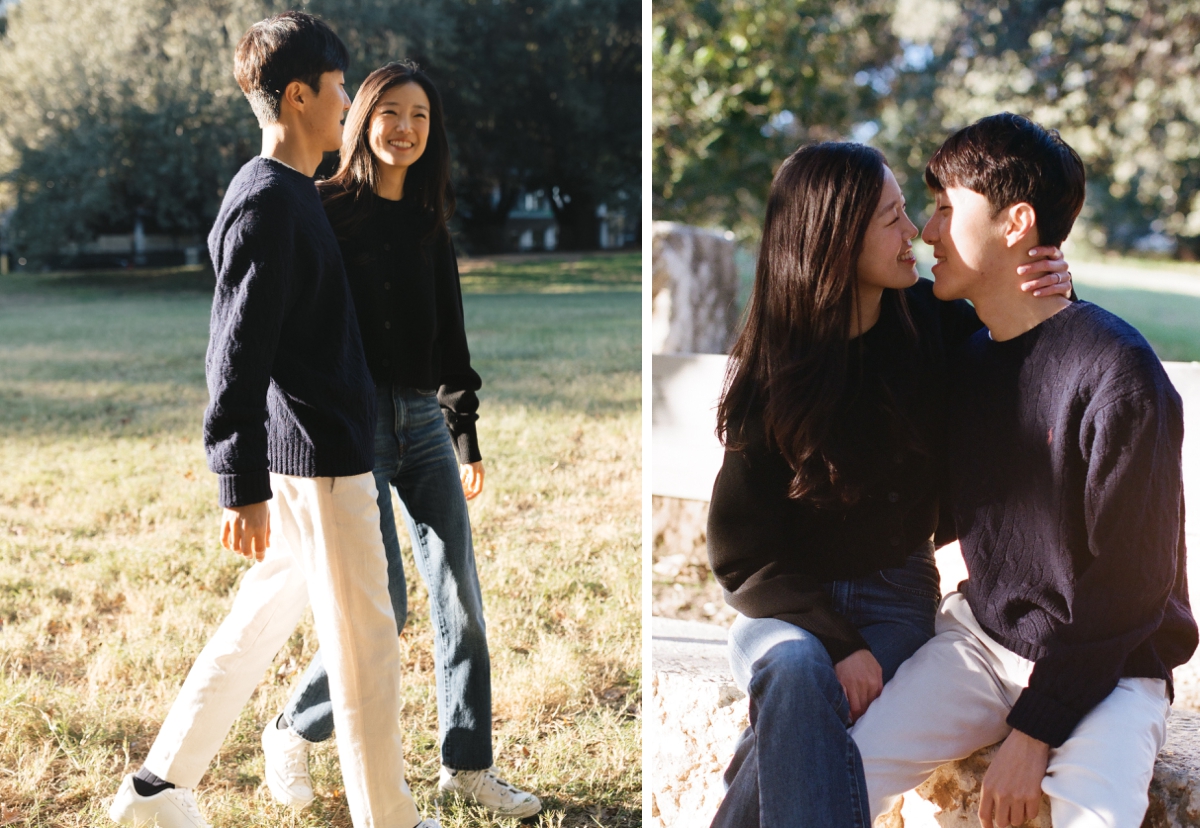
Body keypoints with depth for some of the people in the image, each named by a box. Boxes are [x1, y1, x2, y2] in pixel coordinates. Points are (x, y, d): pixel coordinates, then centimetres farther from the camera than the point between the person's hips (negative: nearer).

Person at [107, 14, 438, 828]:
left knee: (263, 618, 17)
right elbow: (238, 357, -21)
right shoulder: (267, 204, -17)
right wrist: (243, 486, -23)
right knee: (365, 641, 1)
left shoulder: (292, 196, 15)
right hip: (317, 461, -10)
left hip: (314, 455, 10)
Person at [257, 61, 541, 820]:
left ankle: (468, 765, 17)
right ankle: (292, 735, 15)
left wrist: (467, 436, 18)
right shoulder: (326, 210, -3)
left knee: (460, 597, 4)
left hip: (425, 422, 6)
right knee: (383, 609, -9)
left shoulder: (429, 224, 13)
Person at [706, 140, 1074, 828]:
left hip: (897, 590, 1)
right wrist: (839, 643, -22)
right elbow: (741, 551, -10)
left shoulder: (927, 320, -4)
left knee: (806, 722, -31)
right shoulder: (770, 372, -11)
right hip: (790, 596, -1)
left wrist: (1053, 291, -10)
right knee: (797, 670, -37)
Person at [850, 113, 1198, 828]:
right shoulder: (966, 356, 5)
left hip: (1108, 664, -5)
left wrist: (1036, 730, -16)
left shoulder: (1117, 374, -17)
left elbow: (1127, 586, -15)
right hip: (983, 636, 5)